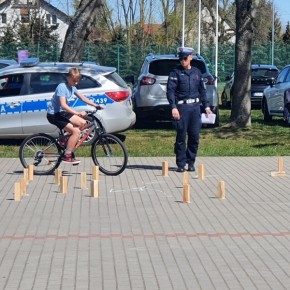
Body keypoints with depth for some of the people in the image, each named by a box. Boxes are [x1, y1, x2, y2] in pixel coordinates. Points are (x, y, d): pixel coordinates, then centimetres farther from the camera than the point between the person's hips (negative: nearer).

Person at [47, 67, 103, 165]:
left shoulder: (72, 87, 6)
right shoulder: (62, 87, -21)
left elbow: (82, 98, 14)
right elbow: (63, 105, -30)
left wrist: (96, 105, 4)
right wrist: (78, 113, -37)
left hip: (62, 112, 9)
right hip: (53, 114, -9)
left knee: (82, 123, -2)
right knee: (76, 131, -18)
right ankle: (67, 156, -12)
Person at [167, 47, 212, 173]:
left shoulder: (197, 72, 13)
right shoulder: (176, 73, -1)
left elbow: (202, 90, 21)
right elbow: (170, 91, -8)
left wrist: (206, 106, 15)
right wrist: (173, 107, -19)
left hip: (195, 107, 4)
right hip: (182, 107, -4)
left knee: (195, 136, 3)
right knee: (181, 137, -1)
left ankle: (191, 162, 15)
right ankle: (181, 164, 6)